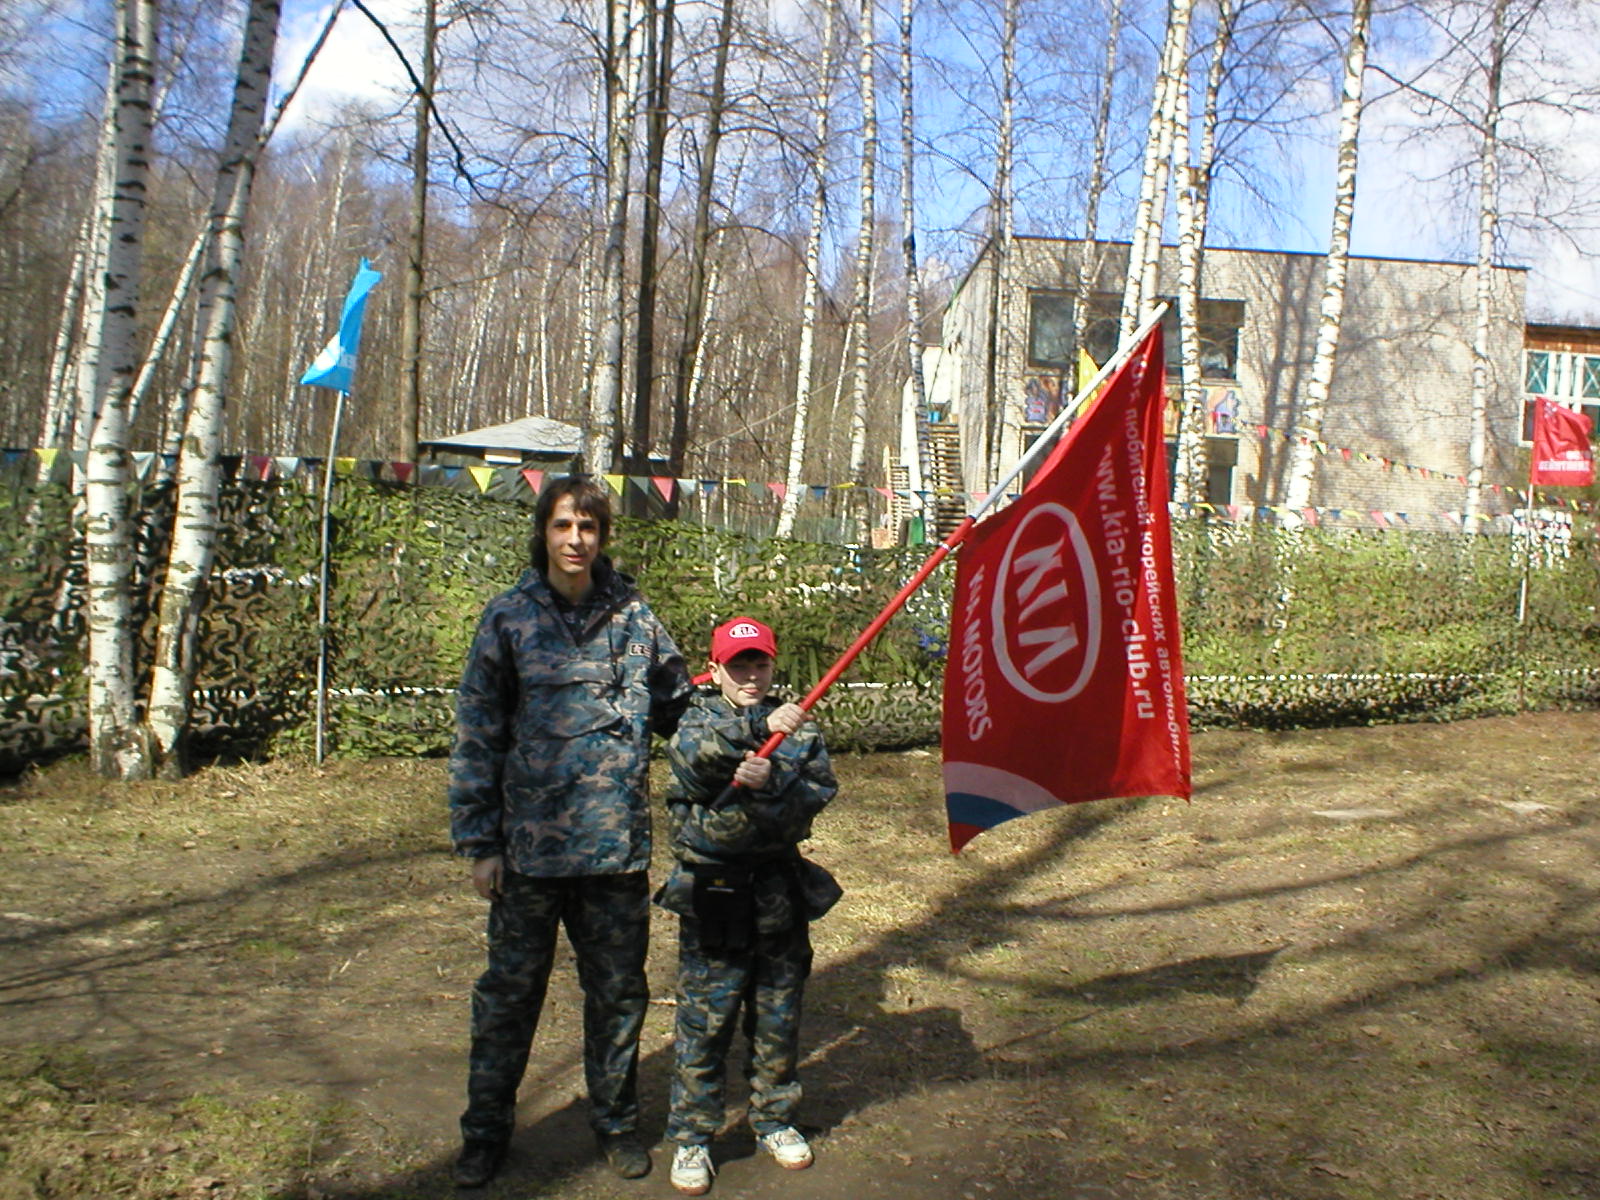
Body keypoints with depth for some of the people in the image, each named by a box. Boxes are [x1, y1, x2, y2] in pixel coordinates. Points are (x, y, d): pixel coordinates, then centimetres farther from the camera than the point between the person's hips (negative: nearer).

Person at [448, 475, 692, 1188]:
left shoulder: (631, 616, 2)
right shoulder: (509, 618, -2)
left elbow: (677, 705, 14)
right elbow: (476, 736, -1)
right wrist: (479, 843, -4)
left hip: (617, 844, 2)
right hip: (530, 845, -1)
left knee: (618, 992, 14)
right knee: (509, 991, 12)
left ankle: (616, 1122, 34)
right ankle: (486, 1131, 32)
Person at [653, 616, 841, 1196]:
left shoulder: (799, 727, 7)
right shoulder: (697, 718, 0)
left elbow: (819, 790, -6)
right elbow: (690, 752, -23)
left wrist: (768, 784, -25)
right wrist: (760, 726, -37)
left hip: (781, 895, 3)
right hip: (711, 897, -3)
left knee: (779, 1018, 14)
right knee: (705, 1020, 3)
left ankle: (774, 1120, 32)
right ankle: (690, 1137, 18)